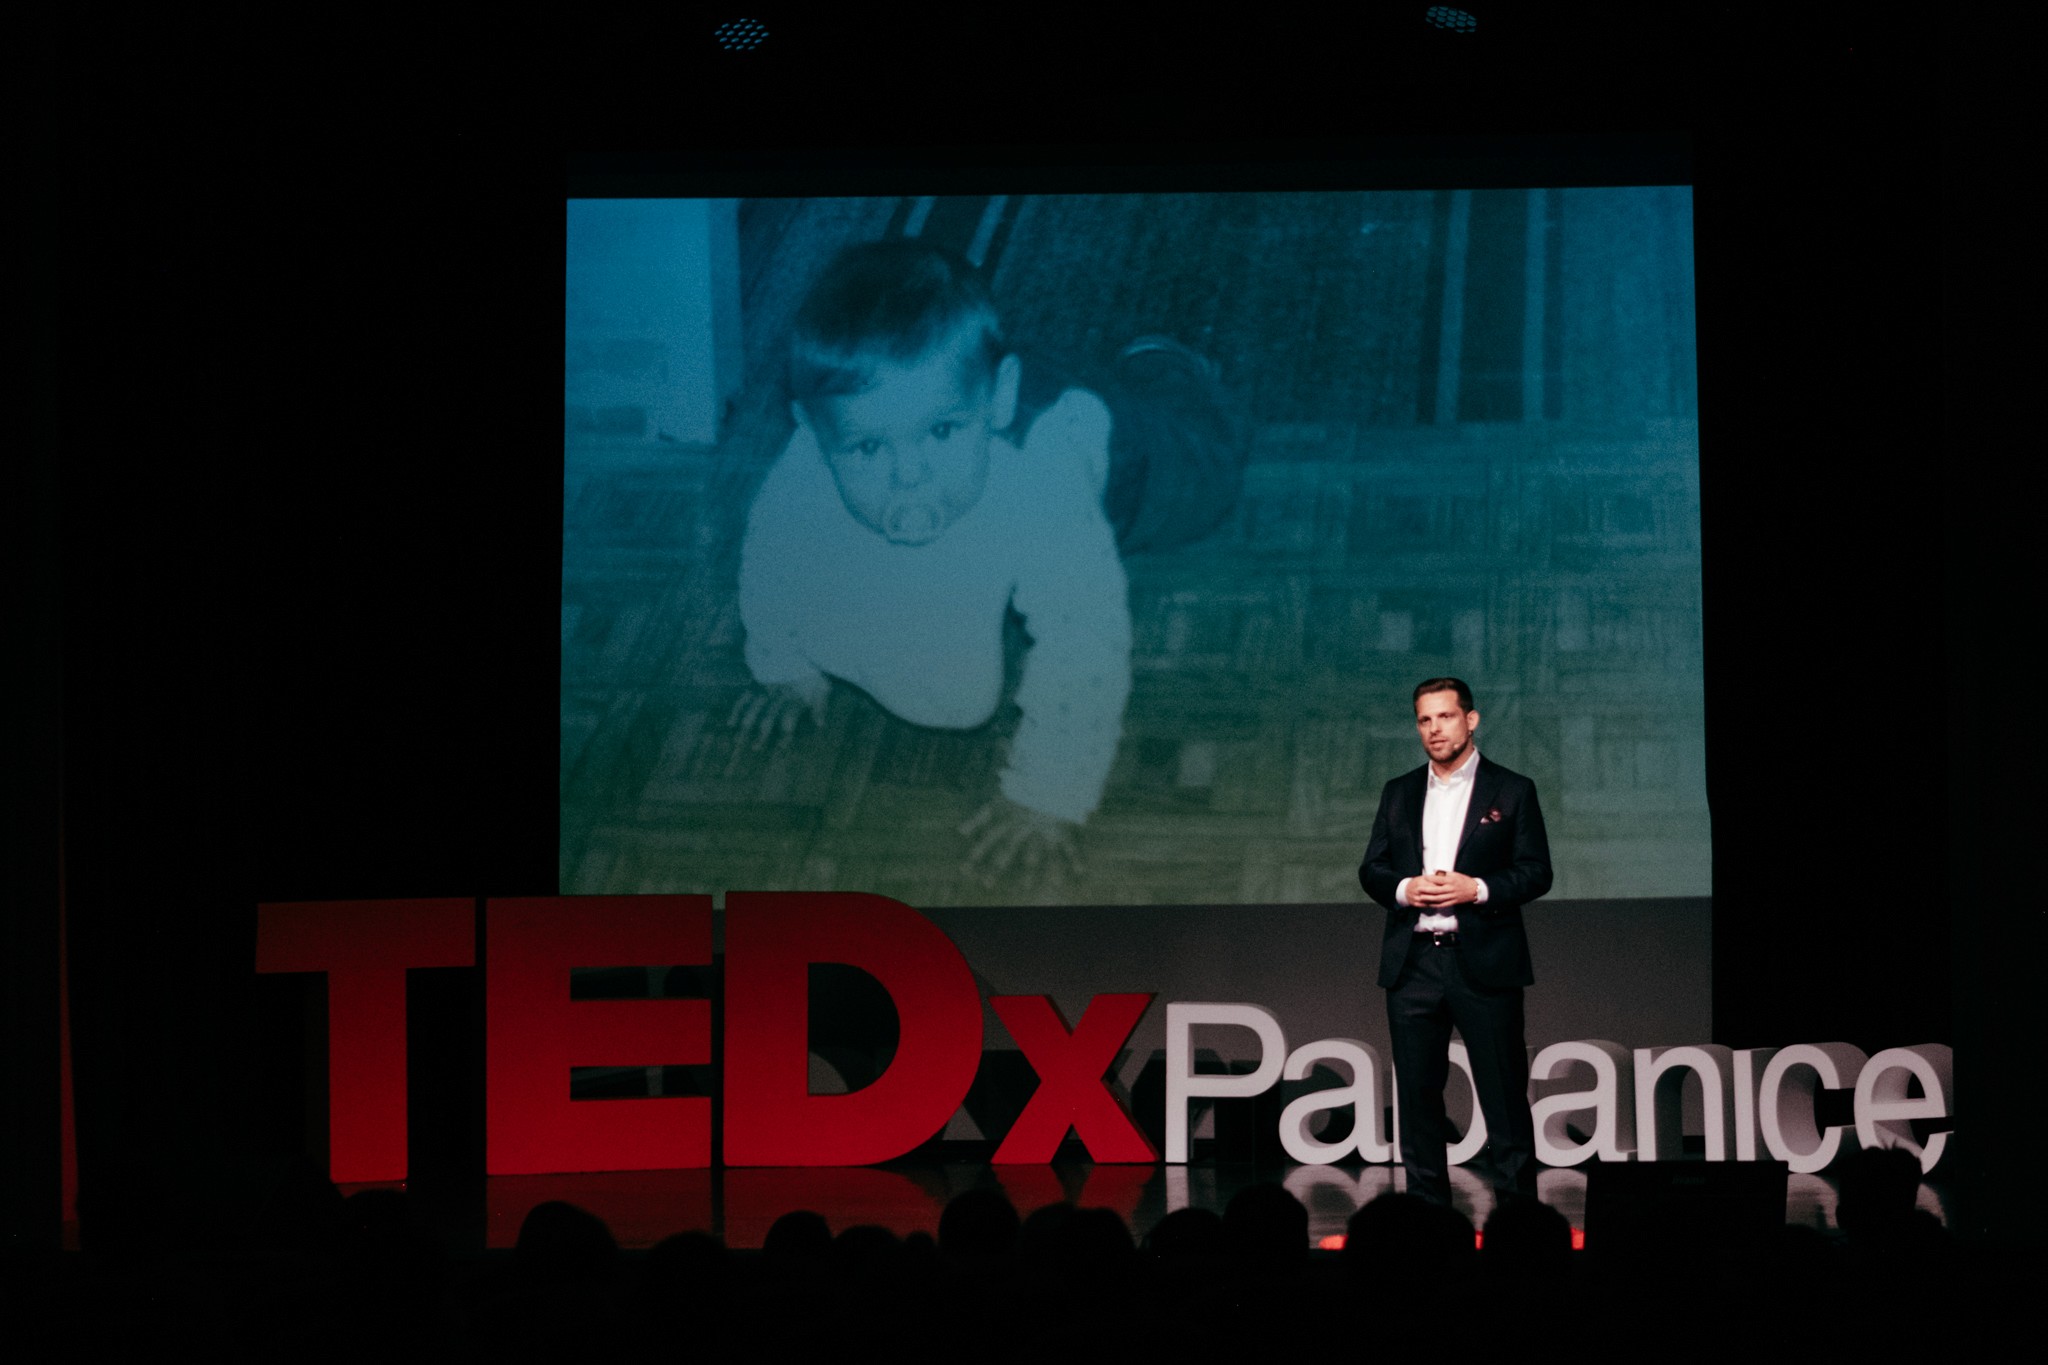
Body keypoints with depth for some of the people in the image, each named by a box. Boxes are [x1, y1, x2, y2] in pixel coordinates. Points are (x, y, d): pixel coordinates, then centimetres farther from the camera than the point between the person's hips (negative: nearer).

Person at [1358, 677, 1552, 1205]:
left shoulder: (1512, 791, 5)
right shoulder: (1398, 794, 16)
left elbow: (1536, 871, 0)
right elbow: (1371, 869, 13)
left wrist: (1479, 888, -15)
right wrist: (1403, 889, -7)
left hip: (1484, 963, -3)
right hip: (1413, 962, 4)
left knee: (1504, 1096, -3)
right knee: (1417, 1096, 4)